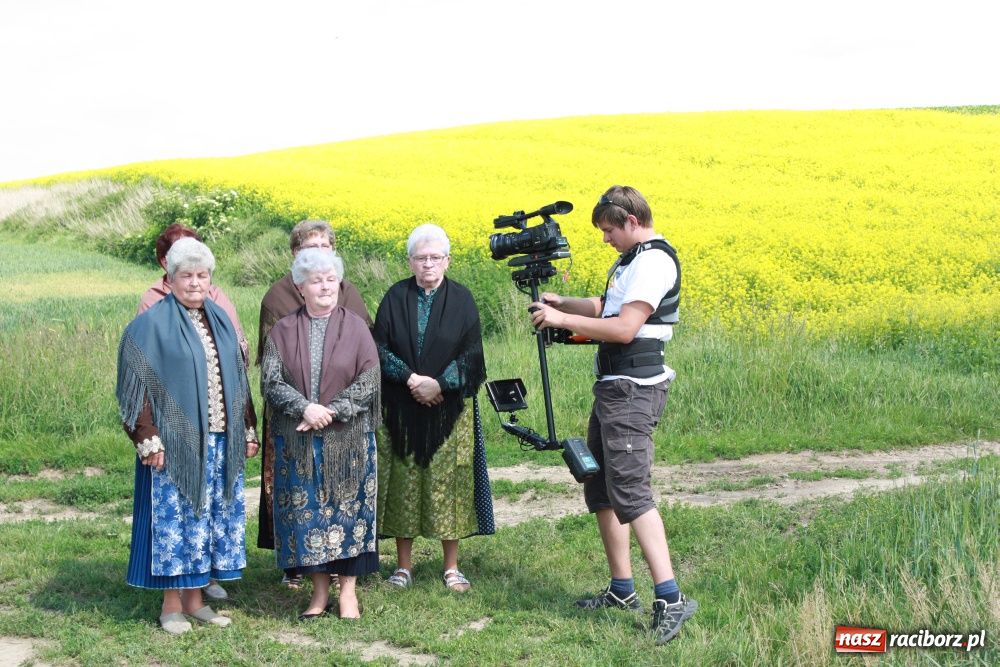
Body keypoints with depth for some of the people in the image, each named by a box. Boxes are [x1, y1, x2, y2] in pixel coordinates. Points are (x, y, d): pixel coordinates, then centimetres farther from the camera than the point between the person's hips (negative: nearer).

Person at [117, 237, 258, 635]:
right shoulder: (151, 325, -6)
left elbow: (237, 381, 16)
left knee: (214, 516, 9)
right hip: (176, 442, -6)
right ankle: (171, 605, 10)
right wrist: (148, 439, -15)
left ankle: (195, 599, 20)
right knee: (175, 517, -1)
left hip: (221, 442, 6)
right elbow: (137, 385, -9)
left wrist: (247, 430, 13)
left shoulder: (220, 320, 12)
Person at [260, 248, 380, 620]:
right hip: (297, 441, 1)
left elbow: (368, 381, -6)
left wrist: (330, 412, -16)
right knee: (306, 510, 4)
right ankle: (320, 590, 15)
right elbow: (270, 380, -3)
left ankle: (348, 590, 12)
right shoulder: (283, 331, 5)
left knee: (348, 506, 2)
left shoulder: (356, 328, 1)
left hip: (348, 439, -1)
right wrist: (304, 408, -18)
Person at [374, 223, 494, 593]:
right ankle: (404, 565, 14)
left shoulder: (461, 299, 1)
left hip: (449, 407, -1)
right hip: (401, 409, 1)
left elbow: (471, 355, -4)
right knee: (403, 482, 4)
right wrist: (410, 378, -15)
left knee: (448, 483, 2)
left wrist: (439, 383, -16)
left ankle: (452, 567, 12)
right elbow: (380, 349, -1)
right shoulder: (395, 297, 4)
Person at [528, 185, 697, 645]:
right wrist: (561, 303, 10)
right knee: (598, 488, 13)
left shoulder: (654, 261, -15)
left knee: (629, 490, -17)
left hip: (633, 391, -11)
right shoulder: (630, 261, 17)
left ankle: (670, 599, -20)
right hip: (612, 386, 11)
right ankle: (622, 590, 21)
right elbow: (605, 308, 25)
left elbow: (625, 328, -22)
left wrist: (563, 320, -17)